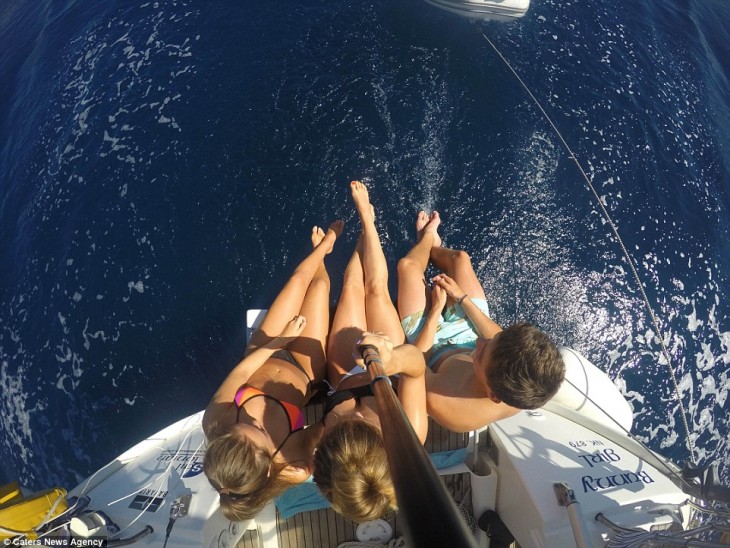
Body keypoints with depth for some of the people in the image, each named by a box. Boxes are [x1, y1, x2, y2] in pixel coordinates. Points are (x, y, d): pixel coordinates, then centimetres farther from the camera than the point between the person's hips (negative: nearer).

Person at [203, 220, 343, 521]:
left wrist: (275, 343, -22)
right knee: (318, 284, 9)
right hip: (301, 369, -2)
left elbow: (240, 372, -24)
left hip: (264, 357, 2)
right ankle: (325, 243, 47)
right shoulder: (295, 467, -40)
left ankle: (324, 244, 48)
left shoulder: (214, 423, -36)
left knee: (299, 280, 11)